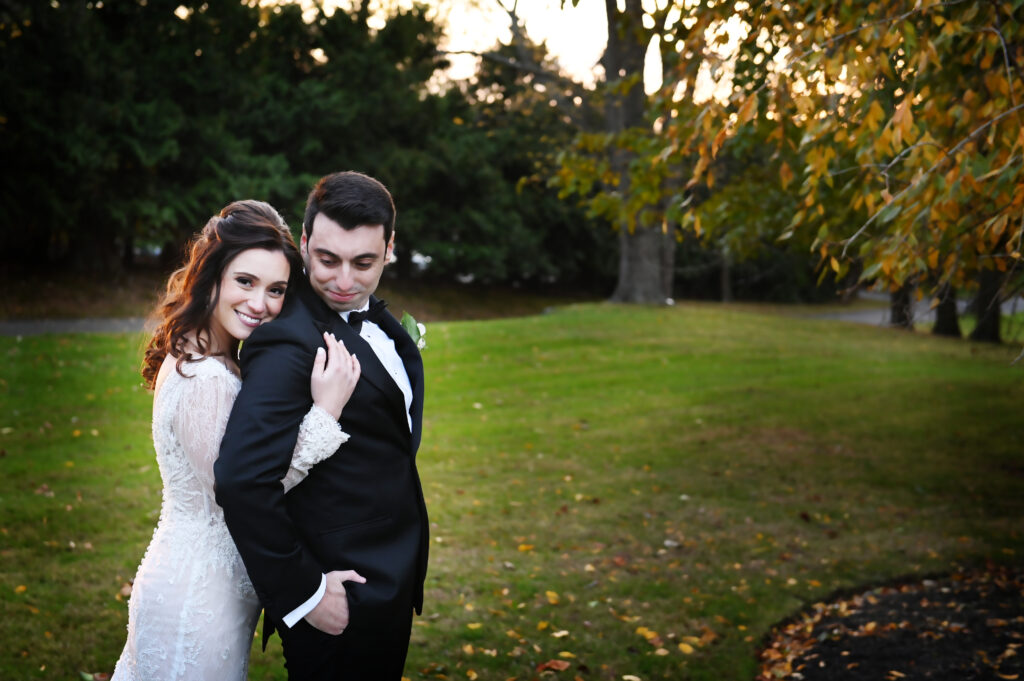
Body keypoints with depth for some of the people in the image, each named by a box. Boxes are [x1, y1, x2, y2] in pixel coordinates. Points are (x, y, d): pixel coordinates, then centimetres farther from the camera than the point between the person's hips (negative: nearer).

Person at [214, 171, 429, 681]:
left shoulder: (378, 322, 5)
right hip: (342, 601, -9)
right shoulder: (288, 346, -24)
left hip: (390, 582, 9)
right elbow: (242, 481, -31)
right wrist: (302, 594, -25)